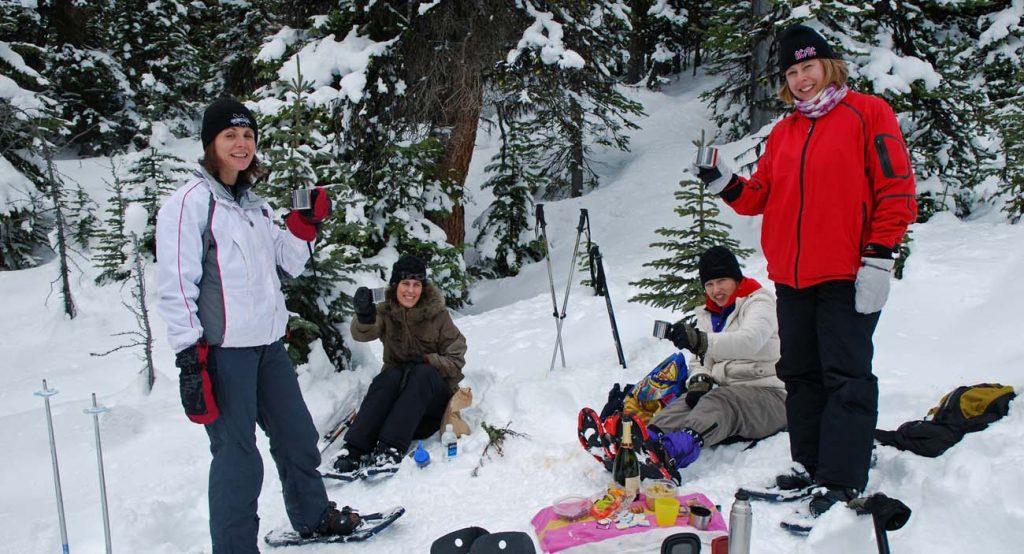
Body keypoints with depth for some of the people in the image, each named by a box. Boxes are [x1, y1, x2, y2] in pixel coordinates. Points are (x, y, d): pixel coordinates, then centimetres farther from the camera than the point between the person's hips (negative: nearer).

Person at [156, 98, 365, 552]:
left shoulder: (253, 204, 14)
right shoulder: (190, 203, -9)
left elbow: (290, 262, 19)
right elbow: (176, 290, -14)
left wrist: (307, 222, 2)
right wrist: (189, 361, -18)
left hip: (267, 344, 8)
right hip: (222, 351, -8)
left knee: (297, 437, 20)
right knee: (238, 459, -3)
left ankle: (314, 517, 40)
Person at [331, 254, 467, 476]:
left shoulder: (438, 314, -3)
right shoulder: (386, 312, -1)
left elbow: (456, 360, -3)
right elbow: (362, 333, -23)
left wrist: (427, 360, -21)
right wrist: (364, 316, -46)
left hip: (433, 394, -1)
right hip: (396, 391, 1)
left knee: (423, 372, -33)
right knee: (390, 375, -32)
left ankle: (391, 448, -42)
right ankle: (355, 448, -39)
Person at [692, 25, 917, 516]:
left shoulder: (868, 114, -1)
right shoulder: (783, 133, 16)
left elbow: (896, 190, -7)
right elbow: (761, 196, 15)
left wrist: (877, 259, -13)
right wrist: (723, 183, -4)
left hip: (847, 277, -6)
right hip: (792, 277, 7)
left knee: (845, 377, -4)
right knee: (800, 375, 12)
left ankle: (843, 482, 0)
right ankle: (810, 466, 24)